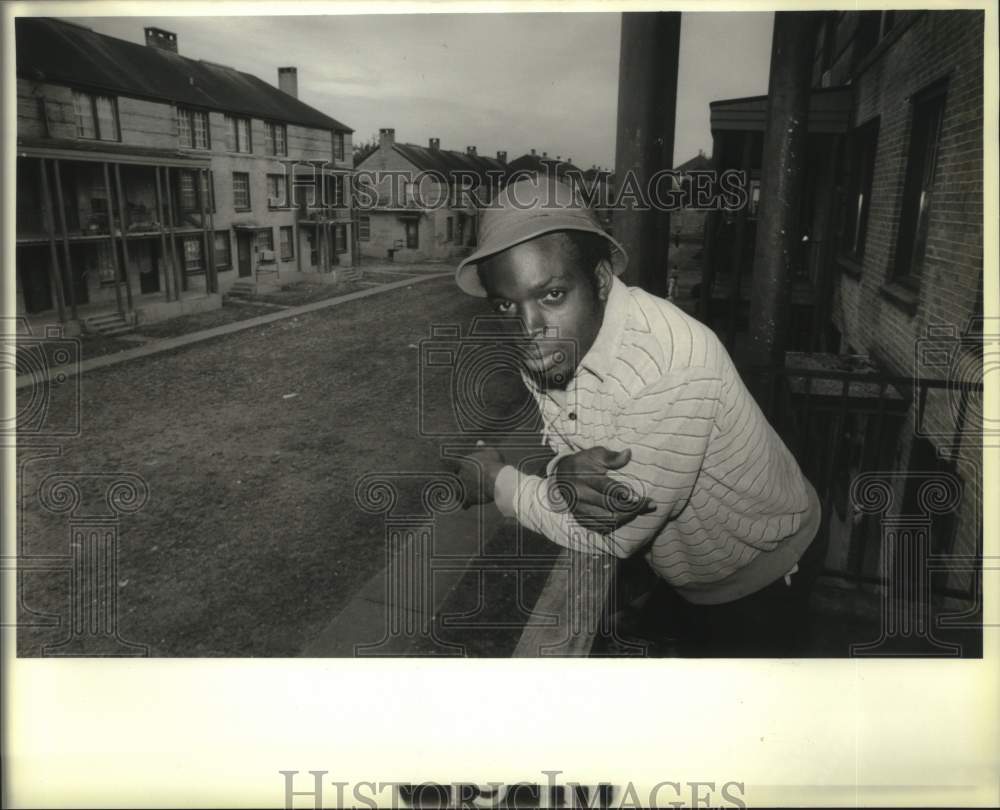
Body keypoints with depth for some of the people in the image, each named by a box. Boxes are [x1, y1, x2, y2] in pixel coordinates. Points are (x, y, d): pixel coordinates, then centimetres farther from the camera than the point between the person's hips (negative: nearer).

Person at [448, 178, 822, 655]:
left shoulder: (672, 365, -38)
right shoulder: (542, 346, -14)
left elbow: (609, 538, -32)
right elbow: (562, 447, -6)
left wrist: (497, 481, -19)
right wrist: (568, 475, -31)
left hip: (759, 579, -5)